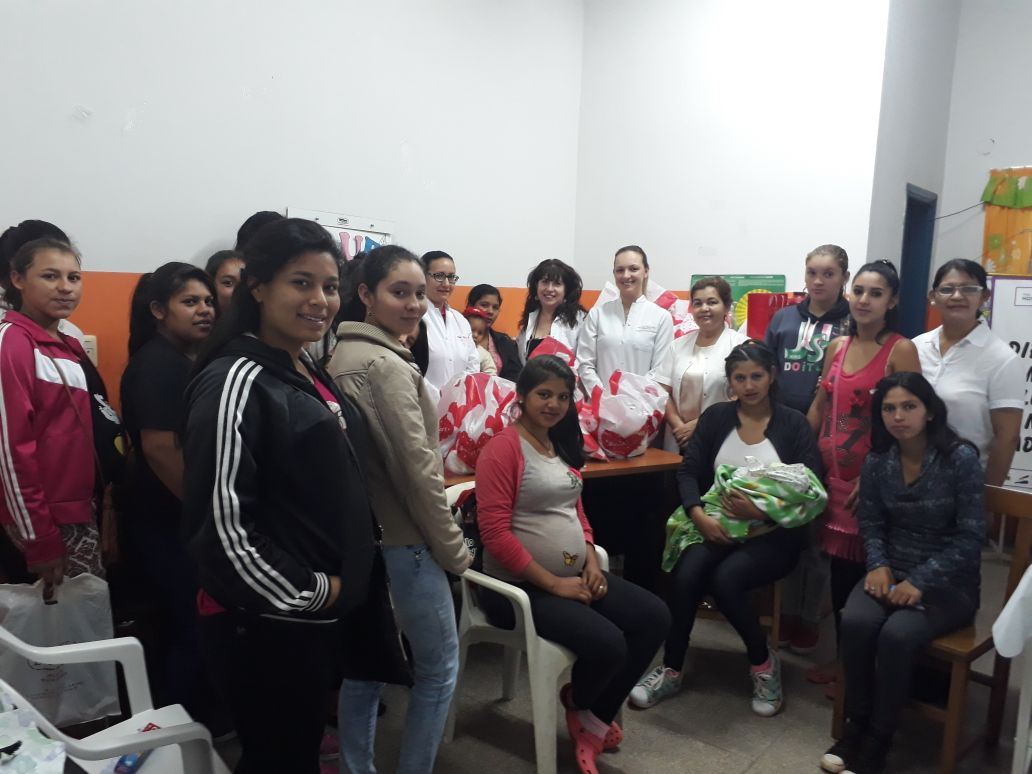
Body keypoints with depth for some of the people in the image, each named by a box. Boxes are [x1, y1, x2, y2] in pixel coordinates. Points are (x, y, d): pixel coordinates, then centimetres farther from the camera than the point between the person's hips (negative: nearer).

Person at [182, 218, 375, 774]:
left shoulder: (310, 373, 8)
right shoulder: (236, 382, -19)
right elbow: (219, 523, -25)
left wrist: (339, 589, 12)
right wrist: (307, 593, -15)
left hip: (323, 616, 8)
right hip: (266, 624, -8)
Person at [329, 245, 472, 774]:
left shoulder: (341, 357, 8)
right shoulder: (388, 365, -20)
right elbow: (418, 471, -20)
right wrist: (454, 549, -11)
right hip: (401, 542, -9)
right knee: (439, 668, 9)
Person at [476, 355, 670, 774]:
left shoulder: (563, 444, 12)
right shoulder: (503, 448, -15)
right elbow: (495, 533, -21)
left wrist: (592, 562, 2)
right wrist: (553, 583, -17)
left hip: (574, 576, 9)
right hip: (520, 586, -9)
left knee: (655, 617, -2)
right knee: (608, 643, -24)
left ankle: (595, 719, 13)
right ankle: (577, 705, 13)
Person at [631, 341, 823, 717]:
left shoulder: (793, 423, 2)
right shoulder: (715, 417, 8)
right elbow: (688, 471, 1)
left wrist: (762, 510, -21)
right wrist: (700, 516, -17)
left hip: (773, 534, -2)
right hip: (719, 527, 2)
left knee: (725, 579, -30)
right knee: (685, 575, -26)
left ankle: (764, 662, -1)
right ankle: (671, 669, -5)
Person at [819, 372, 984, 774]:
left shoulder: (961, 459, -12)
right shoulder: (877, 461, 1)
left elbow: (970, 538, -12)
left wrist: (920, 582, -19)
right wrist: (878, 565, -10)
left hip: (948, 581, -3)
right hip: (891, 570, 4)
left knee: (896, 635, -30)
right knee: (854, 622, -26)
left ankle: (877, 741, -9)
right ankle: (856, 725, -4)